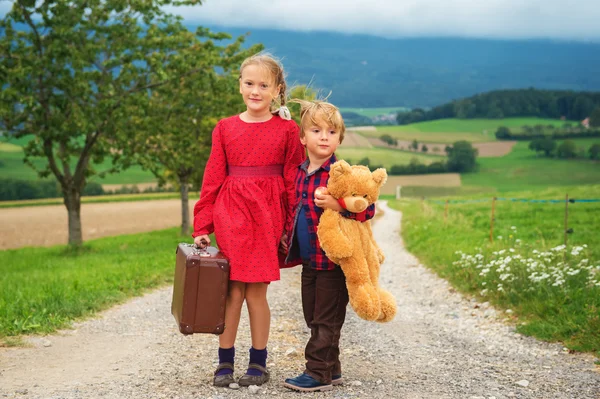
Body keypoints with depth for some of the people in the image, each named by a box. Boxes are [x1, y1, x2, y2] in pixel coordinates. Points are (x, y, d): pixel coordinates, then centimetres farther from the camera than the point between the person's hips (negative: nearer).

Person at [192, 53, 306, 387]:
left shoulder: (287, 130, 2)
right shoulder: (225, 128, 7)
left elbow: (294, 183, 2)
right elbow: (213, 178, 7)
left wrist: (293, 228, -2)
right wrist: (202, 226, 4)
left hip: (267, 217, -1)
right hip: (230, 216, 2)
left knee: (256, 292, 2)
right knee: (232, 291, 3)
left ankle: (259, 363, 17)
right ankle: (225, 363, 15)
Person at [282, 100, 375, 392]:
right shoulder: (301, 173, 9)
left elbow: (368, 208, -20)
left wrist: (337, 204, -34)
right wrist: (290, 246, 20)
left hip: (333, 262, -8)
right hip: (309, 260, 8)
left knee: (326, 320, 0)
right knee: (314, 318, 15)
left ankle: (318, 373, 8)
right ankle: (331, 370, 26)